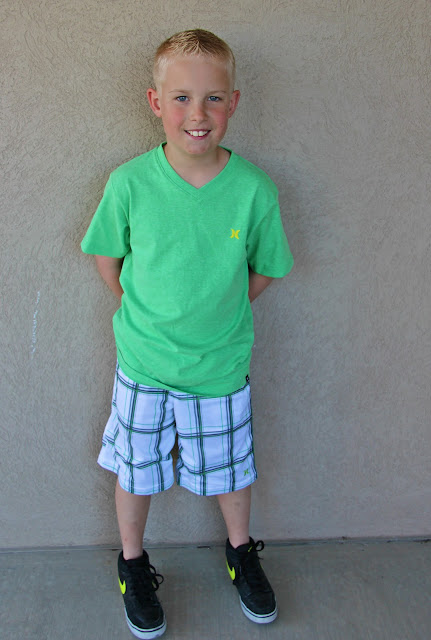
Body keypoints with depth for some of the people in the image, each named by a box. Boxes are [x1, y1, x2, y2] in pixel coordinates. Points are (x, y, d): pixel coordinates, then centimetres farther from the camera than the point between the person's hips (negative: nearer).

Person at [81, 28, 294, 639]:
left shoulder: (253, 188, -14)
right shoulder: (130, 182, -15)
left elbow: (264, 269, 1)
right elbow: (107, 259, 0)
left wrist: (214, 314, 0)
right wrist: (150, 314, 0)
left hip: (222, 365, 1)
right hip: (142, 362, 0)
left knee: (230, 467, 19)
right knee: (136, 468, 17)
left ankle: (240, 550, 49)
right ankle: (133, 563, 45)